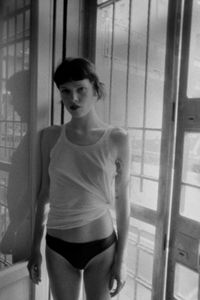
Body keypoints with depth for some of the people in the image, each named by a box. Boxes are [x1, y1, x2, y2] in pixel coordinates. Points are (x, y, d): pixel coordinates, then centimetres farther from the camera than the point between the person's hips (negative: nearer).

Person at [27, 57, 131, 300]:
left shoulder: (117, 139, -10)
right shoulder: (51, 137, -5)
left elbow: (122, 202, -5)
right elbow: (45, 194, 3)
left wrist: (121, 259, -3)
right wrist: (35, 248, 8)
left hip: (101, 247, -1)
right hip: (58, 246, 2)